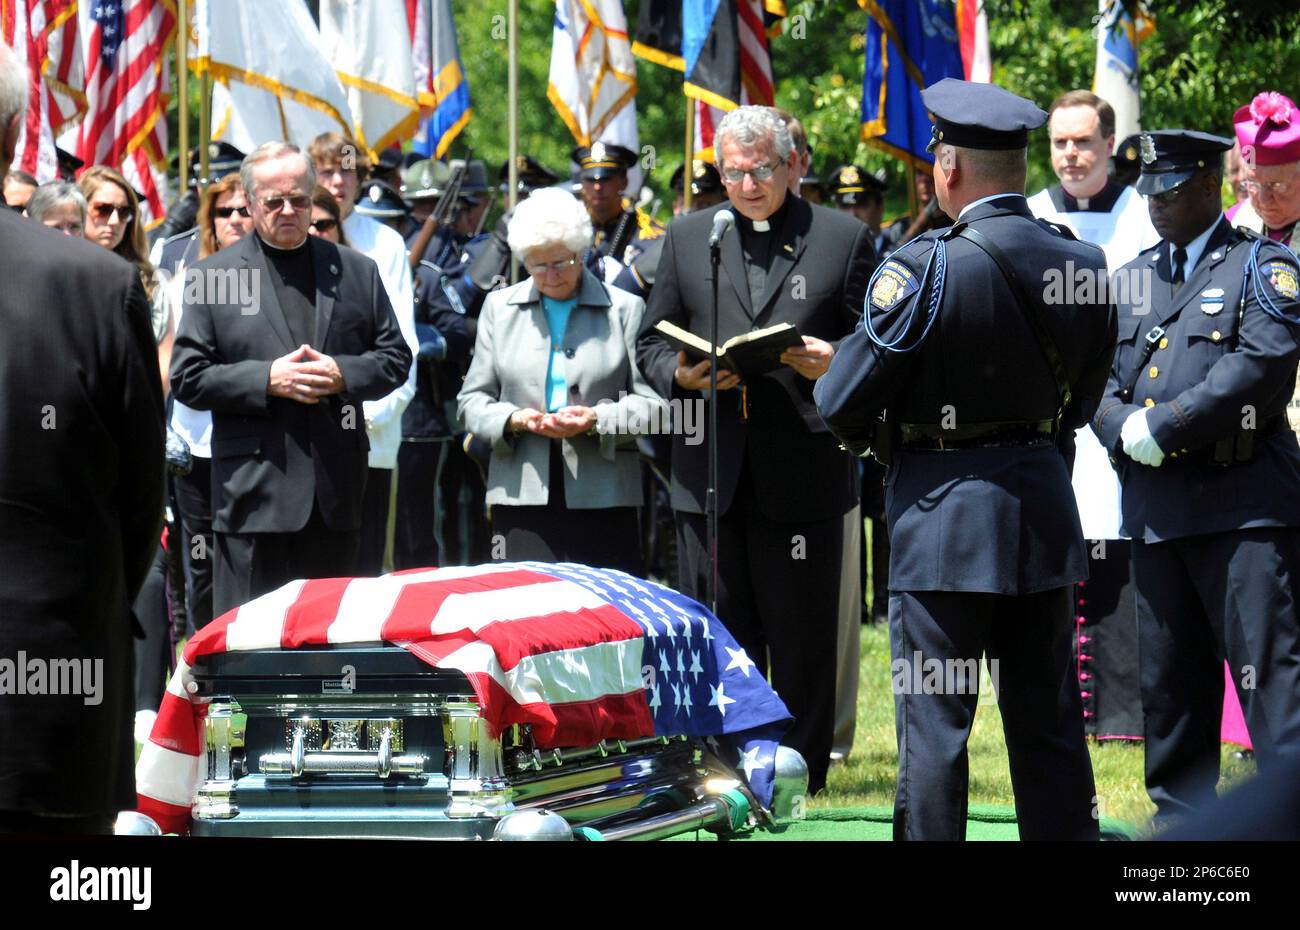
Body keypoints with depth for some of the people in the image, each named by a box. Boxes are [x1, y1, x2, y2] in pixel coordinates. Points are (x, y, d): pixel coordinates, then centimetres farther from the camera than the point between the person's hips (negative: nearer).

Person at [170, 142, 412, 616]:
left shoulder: (356, 271, 12)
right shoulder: (214, 275, 4)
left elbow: (395, 358, 13)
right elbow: (188, 378, -1)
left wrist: (343, 375, -7)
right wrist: (267, 380, -13)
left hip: (336, 487, 3)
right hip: (254, 487, -3)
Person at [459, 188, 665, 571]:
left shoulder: (624, 309, 8)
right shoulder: (500, 306, 15)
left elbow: (652, 403, 3)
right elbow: (473, 399, 13)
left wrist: (597, 420, -15)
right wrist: (514, 420, -8)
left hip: (603, 497, -2)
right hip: (522, 495, 2)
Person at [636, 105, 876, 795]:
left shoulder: (843, 239, 6)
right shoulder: (686, 238, 13)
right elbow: (650, 345, 14)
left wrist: (835, 364, -15)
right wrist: (685, 375, -7)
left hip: (804, 473, -2)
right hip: (709, 475, 2)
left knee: (803, 643, 2)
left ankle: (800, 783, 10)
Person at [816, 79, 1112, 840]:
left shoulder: (926, 269, -17)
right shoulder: (1083, 264, 0)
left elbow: (842, 405, -11)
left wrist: (874, 436, 10)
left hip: (945, 518, -5)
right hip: (1046, 509, 5)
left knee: (935, 726, 0)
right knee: (1048, 726, 12)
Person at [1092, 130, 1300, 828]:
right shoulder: (1132, 280, 18)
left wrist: (1163, 427, -15)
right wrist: (1124, 430, -10)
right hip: (1154, 505, 6)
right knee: (1168, 679, 11)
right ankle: (1182, 817, 20)